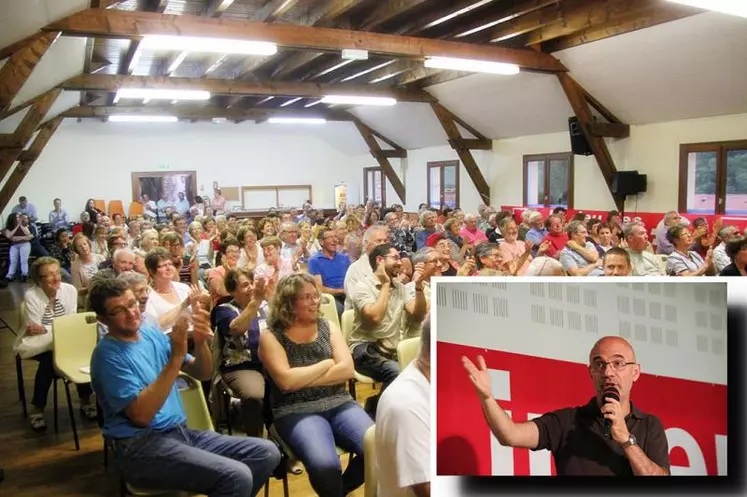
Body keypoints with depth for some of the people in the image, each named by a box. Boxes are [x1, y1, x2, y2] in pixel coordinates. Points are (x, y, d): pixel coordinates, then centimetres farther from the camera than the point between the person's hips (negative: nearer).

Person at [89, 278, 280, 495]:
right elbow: (141, 415, -21)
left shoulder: (151, 333, 9)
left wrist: (200, 342, -12)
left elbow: (202, 373, 9)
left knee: (267, 453, -6)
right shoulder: (108, 355, -10)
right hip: (141, 446, -7)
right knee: (236, 476, -27)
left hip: (181, 433, 7)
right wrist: (176, 357, -25)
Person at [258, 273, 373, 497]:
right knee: (325, 465, -33)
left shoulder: (328, 326, 11)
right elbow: (286, 381, -12)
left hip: (339, 403, 4)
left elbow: (346, 369, 0)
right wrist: (327, 364, -3)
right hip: (296, 411, -4)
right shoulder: (271, 336, 0)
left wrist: (302, 379, -8)